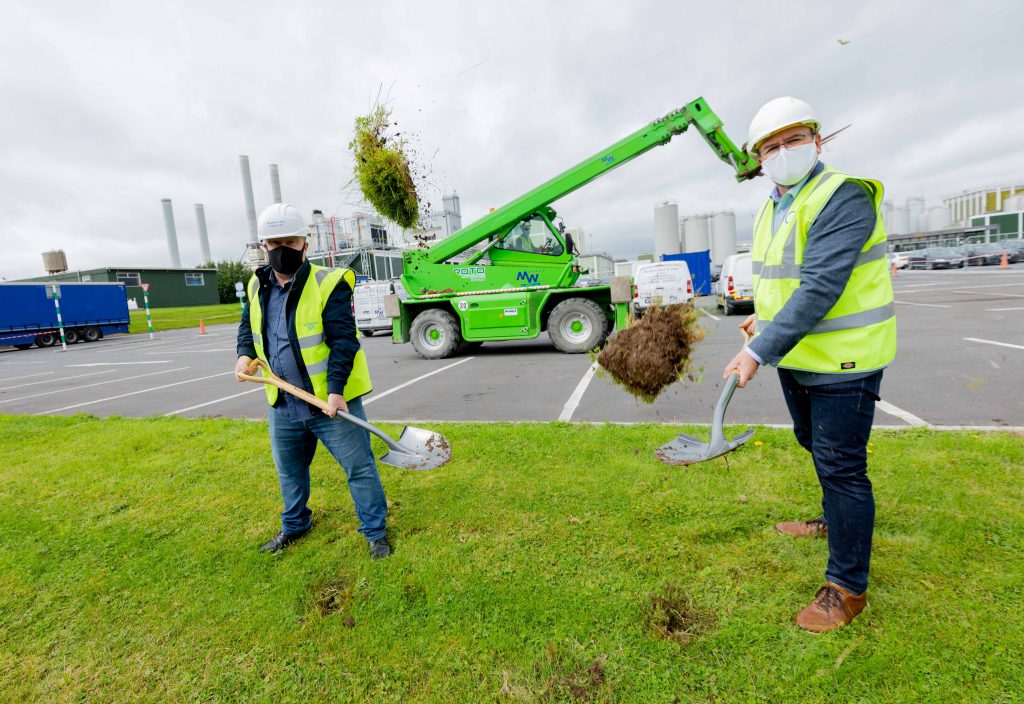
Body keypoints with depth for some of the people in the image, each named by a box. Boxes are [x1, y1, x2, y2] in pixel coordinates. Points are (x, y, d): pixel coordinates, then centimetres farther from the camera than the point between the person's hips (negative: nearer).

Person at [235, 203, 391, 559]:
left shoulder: (329, 284, -15)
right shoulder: (258, 286, 6)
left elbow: (343, 341, -20)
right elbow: (248, 325, 23)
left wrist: (336, 389, -28)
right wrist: (245, 353, 2)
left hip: (331, 401, -6)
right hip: (283, 404, 7)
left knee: (359, 467, 4)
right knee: (289, 469, 24)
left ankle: (375, 532, 23)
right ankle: (294, 525, 48)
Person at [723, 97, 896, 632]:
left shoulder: (843, 197, -19)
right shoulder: (772, 208, 10)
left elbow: (820, 287, -30)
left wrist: (760, 351, -33)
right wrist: (765, 315, 14)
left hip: (842, 359, -9)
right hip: (796, 355, 9)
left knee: (841, 464, -1)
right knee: (816, 446, 25)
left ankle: (847, 586, 15)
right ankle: (835, 520, 50)